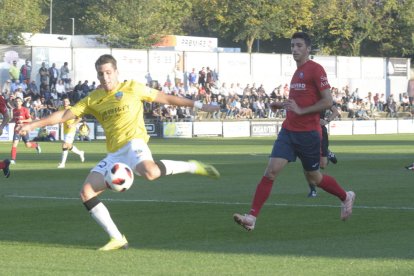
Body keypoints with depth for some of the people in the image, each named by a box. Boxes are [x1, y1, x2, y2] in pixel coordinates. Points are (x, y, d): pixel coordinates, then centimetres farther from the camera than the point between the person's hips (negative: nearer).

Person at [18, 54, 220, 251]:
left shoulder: (131, 88, 4)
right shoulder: (92, 100, 14)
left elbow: (165, 98, 9)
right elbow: (65, 115, 12)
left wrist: (198, 105, 9)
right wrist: (32, 125, 5)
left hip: (133, 142, -5)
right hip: (114, 154, 6)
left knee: (149, 172, -40)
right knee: (87, 193, -7)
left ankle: (191, 167, -14)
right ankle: (117, 239, -1)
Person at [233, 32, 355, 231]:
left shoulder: (315, 70, -11)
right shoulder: (297, 71, 15)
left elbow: (327, 101, -16)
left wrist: (300, 110, -20)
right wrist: (283, 105, 11)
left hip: (308, 133, -6)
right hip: (288, 131, 7)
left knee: (313, 178, 9)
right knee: (271, 170, -8)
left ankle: (346, 197, 36)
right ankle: (252, 217, -15)